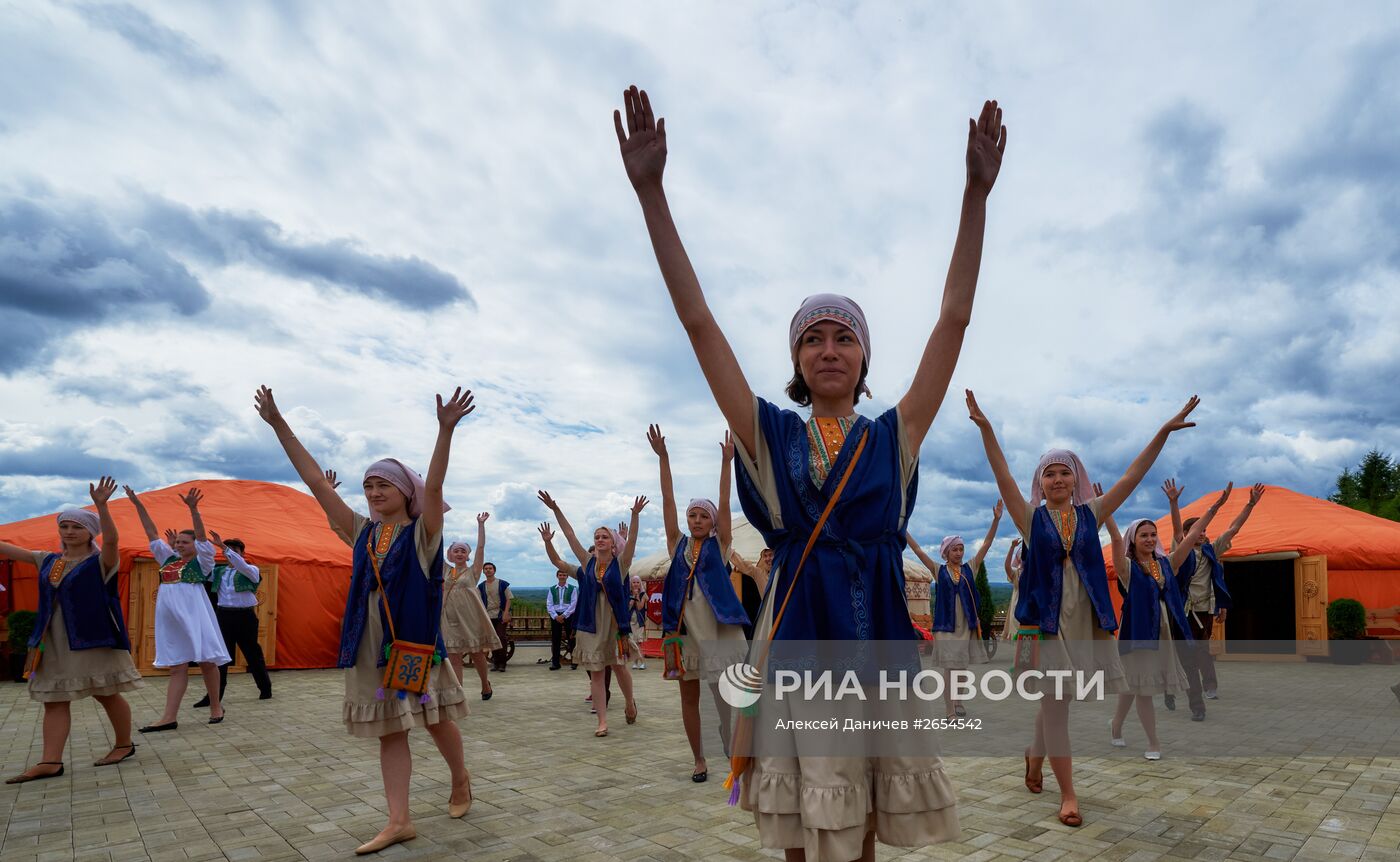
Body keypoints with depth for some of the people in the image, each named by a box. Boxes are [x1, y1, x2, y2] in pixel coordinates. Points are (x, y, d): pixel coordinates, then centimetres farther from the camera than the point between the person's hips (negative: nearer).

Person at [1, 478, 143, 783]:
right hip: (54, 642, 6)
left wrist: (101, 505, -41)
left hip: (93, 640, -6)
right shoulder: (47, 561, 12)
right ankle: (50, 761, 3)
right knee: (54, 699, 3)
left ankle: (124, 744, 19)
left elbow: (111, 539, -27)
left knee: (106, 694, 3)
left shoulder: (100, 562, -8)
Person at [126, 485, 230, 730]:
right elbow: (151, 532, 16)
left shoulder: (202, 561, 0)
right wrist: (138, 504, 12)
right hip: (171, 619, 5)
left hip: (195, 616, -5)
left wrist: (193, 508, -29)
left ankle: (216, 706, 12)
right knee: (177, 667, 3)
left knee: (206, 661, -1)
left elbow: (201, 535, -14)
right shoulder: (169, 558, 15)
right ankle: (169, 717, -2)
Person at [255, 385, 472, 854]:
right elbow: (317, 483, 4)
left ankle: (461, 780, 33)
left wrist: (446, 429, -39)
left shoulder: (421, 534, -5)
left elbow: (433, 487, -22)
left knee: (436, 722, 7)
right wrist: (278, 423, 1)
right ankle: (399, 821, 12)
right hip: (371, 647, 4)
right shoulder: (361, 533, 6)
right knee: (389, 732, 7)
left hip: (416, 641, -4)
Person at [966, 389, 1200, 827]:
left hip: (1089, 619, 3)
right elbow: (1004, 478, -9)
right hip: (1048, 619, -3)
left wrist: (1164, 431, -1)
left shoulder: (1090, 515, 10)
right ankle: (1068, 794, 10)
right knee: (1053, 701, -2)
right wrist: (985, 428, -22)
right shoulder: (1031, 518, 3)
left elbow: (1132, 477, 5)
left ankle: (1036, 753, 30)